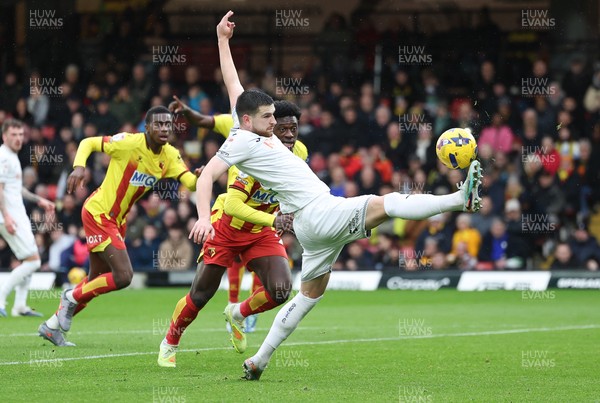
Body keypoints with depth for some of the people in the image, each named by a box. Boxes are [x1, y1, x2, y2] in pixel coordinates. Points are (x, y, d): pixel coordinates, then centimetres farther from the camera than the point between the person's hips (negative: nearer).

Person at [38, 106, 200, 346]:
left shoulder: (170, 156, -1)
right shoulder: (129, 143, -19)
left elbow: (190, 183, -11)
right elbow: (88, 143, -11)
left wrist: (198, 177, -34)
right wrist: (79, 167, -28)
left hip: (117, 219, 8)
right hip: (98, 212, -8)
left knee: (97, 280, 14)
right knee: (123, 276, -17)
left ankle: (52, 326, 28)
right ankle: (72, 297, 7)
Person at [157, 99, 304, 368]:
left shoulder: (299, 154, -11)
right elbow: (232, 205, -41)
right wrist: (272, 219, -51)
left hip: (262, 233, 5)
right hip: (227, 228, -4)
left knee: (280, 291, -16)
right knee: (200, 295, 2)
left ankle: (238, 315, 17)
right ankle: (170, 344, 29)